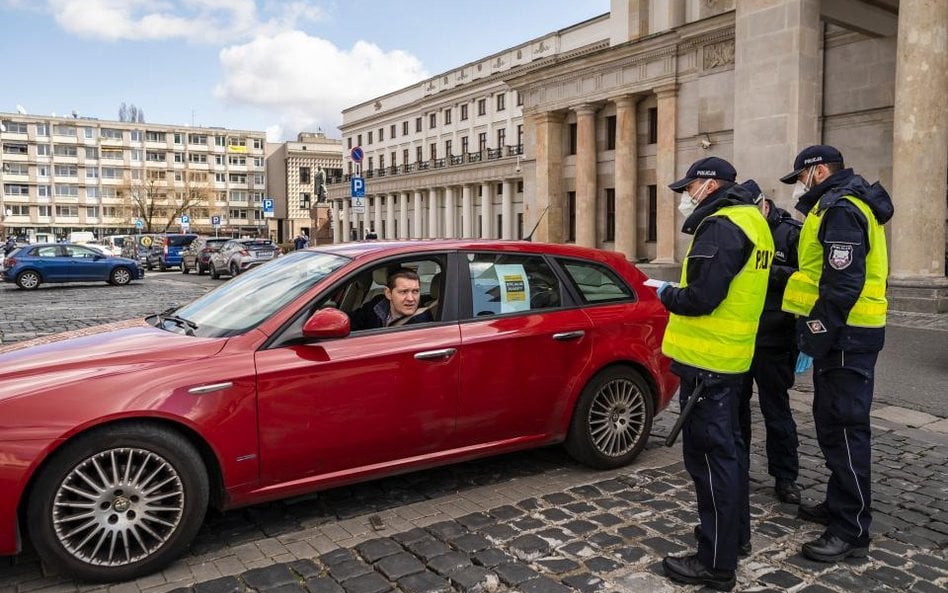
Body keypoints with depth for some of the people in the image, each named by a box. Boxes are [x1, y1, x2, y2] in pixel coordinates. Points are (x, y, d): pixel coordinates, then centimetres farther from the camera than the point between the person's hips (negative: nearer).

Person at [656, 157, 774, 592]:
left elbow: (701, 298, -27)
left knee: (709, 455, -3)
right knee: (727, 447, 21)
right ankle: (736, 534, 36)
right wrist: (678, 294, 12)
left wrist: (667, 294, -7)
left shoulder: (720, 227, -18)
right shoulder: (751, 221, 15)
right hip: (732, 356, 10)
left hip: (706, 361, -10)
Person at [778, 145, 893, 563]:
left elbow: (843, 285, -24)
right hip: (843, 333, 11)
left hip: (845, 338, -11)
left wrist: (813, 336, -21)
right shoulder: (840, 207, 19)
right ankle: (839, 504, 32)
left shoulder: (840, 210, -16)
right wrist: (815, 331, 19)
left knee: (843, 427, -5)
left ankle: (851, 530, 4)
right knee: (833, 422, 19)